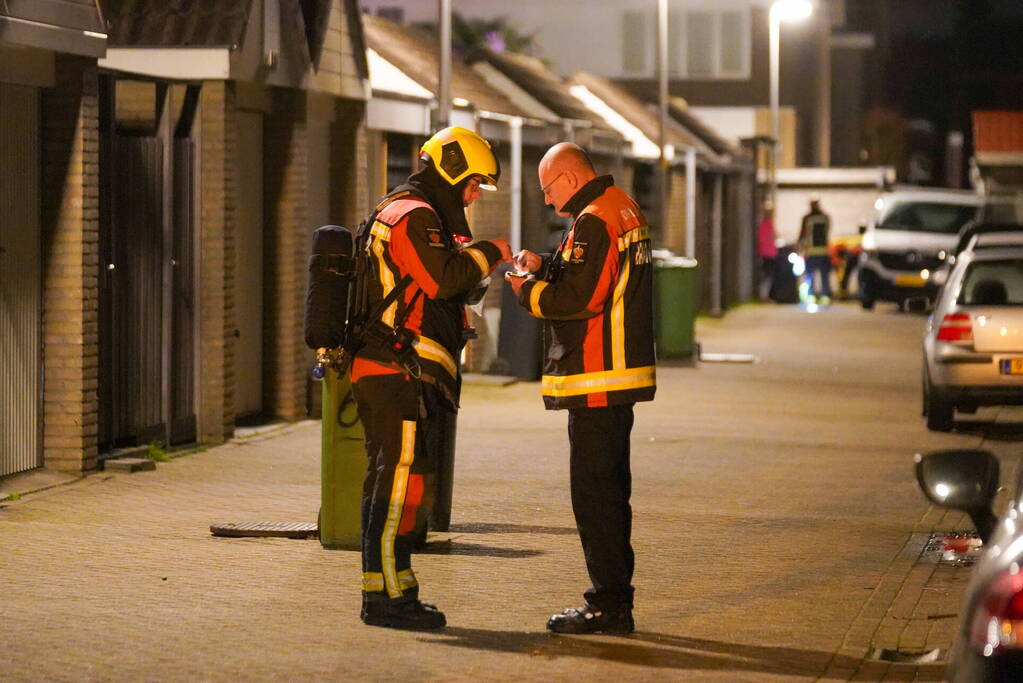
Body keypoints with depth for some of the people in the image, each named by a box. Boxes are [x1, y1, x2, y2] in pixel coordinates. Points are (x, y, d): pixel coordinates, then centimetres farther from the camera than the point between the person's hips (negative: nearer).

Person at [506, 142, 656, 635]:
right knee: (611, 489, 15)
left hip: (596, 381, -10)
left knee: (593, 492, -6)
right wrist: (544, 267, 11)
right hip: (624, 374, 10)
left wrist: (527, 288, -6)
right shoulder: (625, 211, 15)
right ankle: (615, 600, 20)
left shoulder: (592, 222, -17)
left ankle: (608, 606, -5)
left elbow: (574, 298, -21)